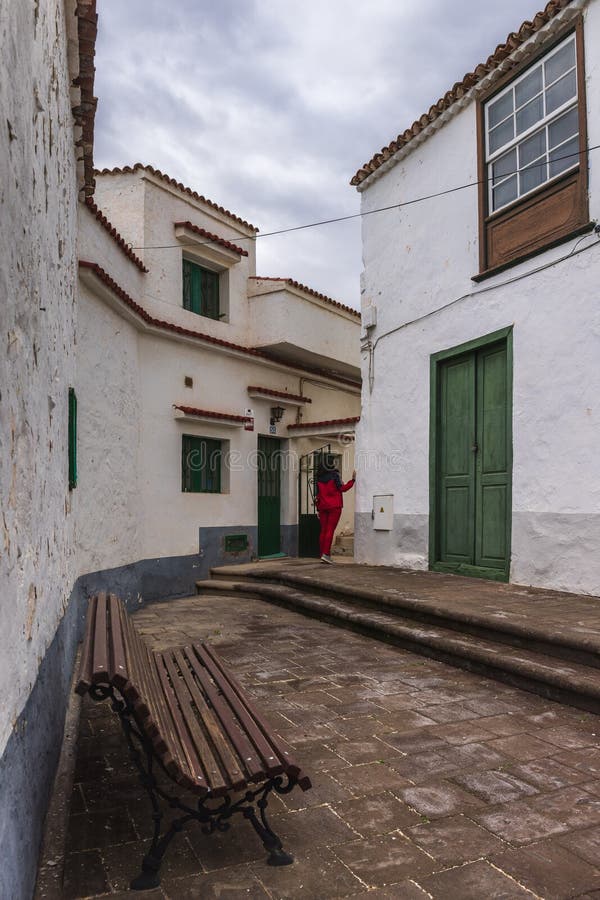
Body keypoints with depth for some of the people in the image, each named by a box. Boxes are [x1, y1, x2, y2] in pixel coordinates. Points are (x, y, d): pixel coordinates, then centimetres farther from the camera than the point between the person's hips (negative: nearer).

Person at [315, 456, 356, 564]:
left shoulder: (319, 477, 9)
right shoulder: (334, 475, -7)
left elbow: (318, 494, 12)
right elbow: (342, 488, -8)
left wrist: (318, 509, 16)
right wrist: (353, 479, -3)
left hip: (323, 507, 5)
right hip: (334, 506, -5)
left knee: (323, 530, 8)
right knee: (330, 530, -5)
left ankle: (322, 554, 10)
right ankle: (326, 554, -12)